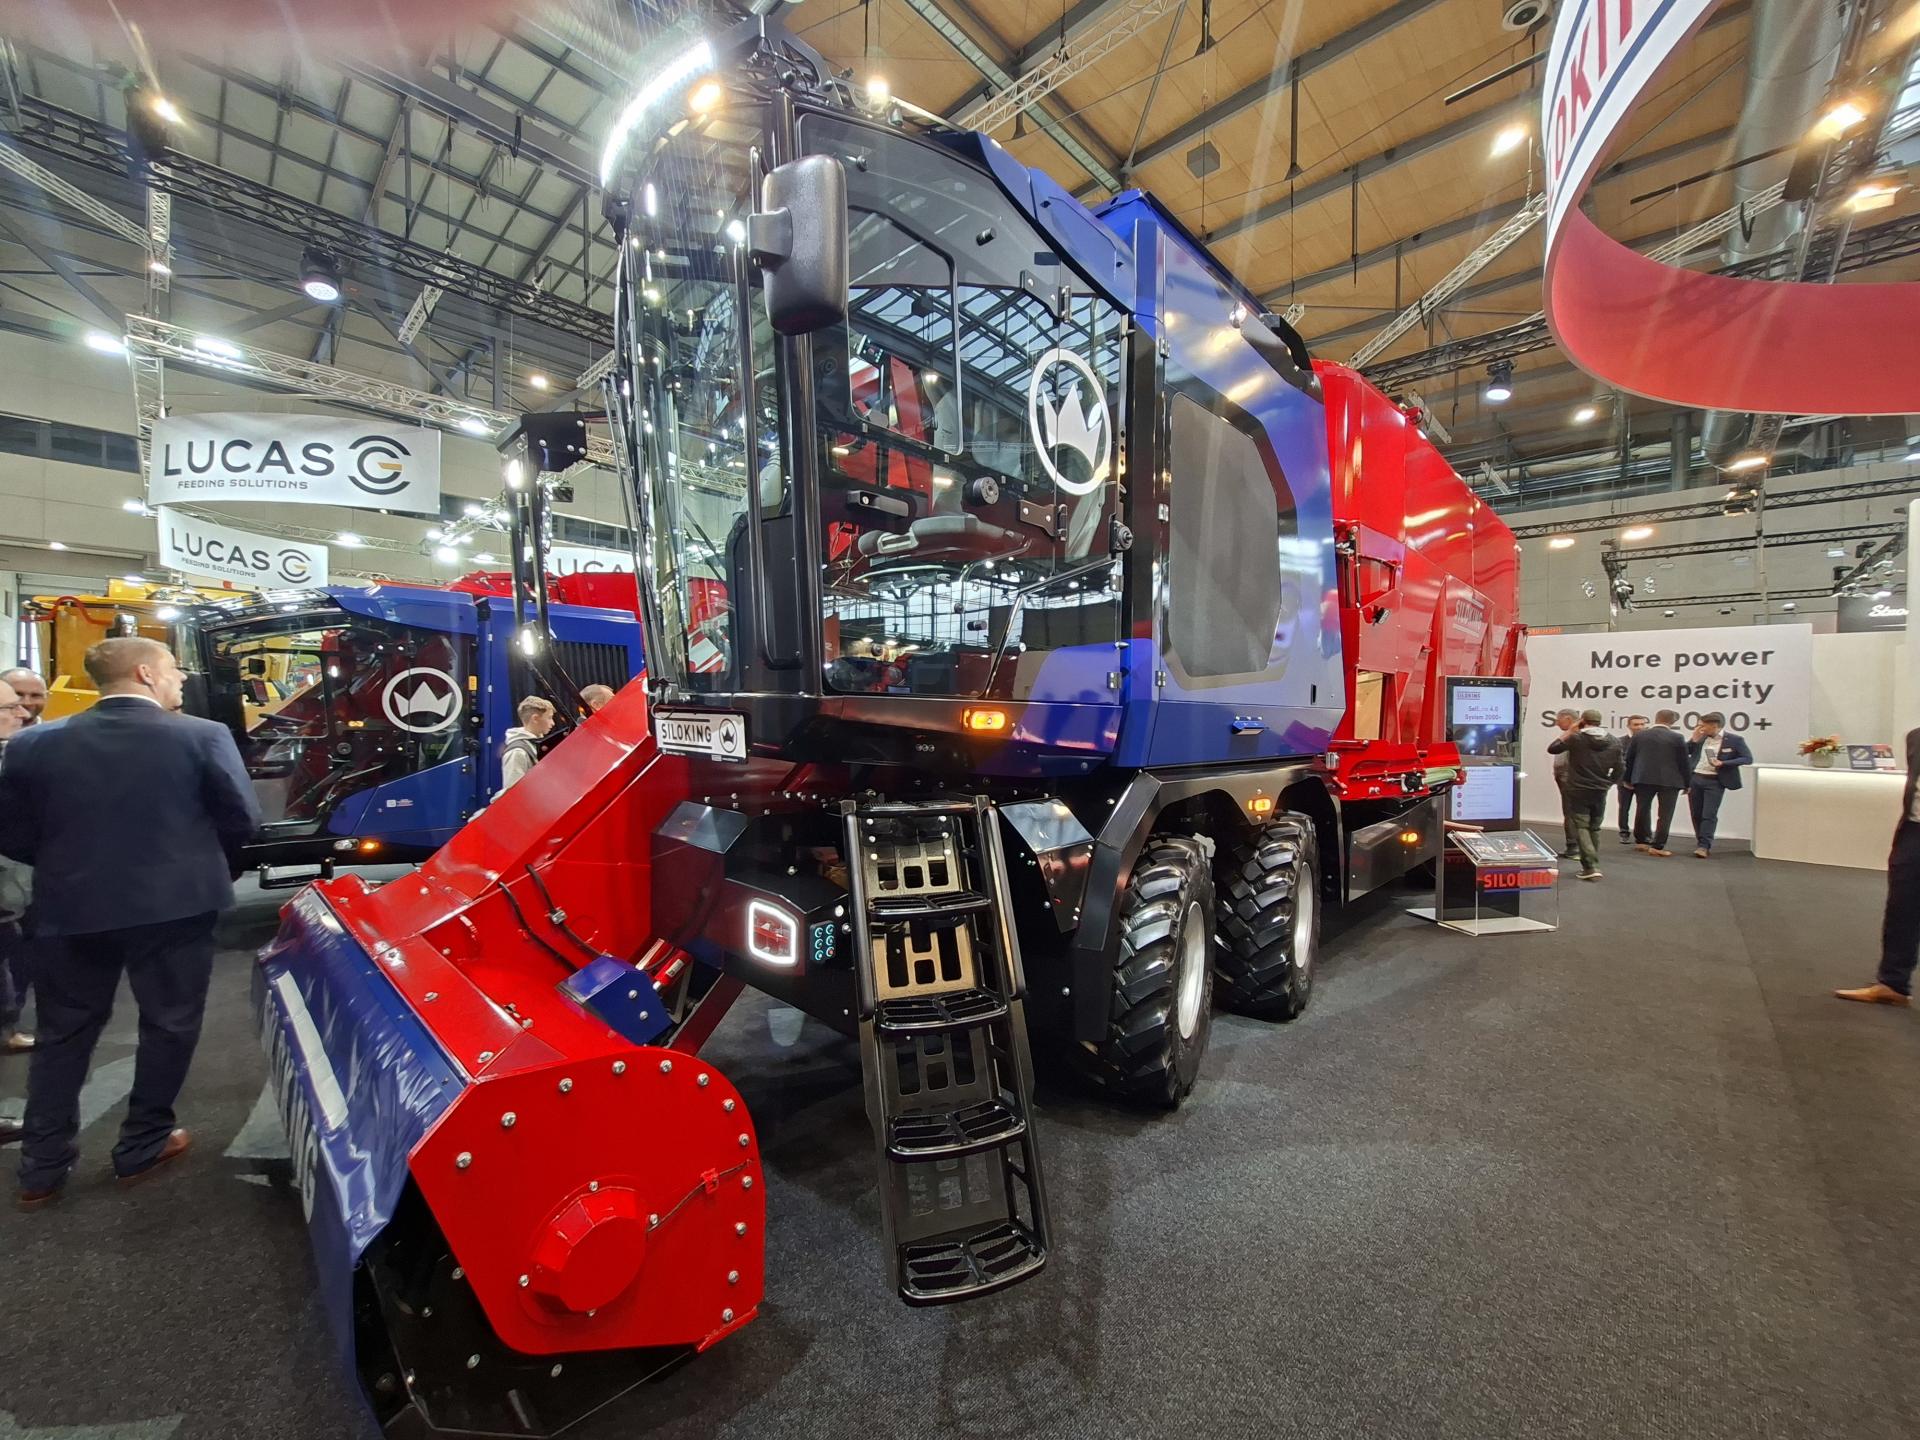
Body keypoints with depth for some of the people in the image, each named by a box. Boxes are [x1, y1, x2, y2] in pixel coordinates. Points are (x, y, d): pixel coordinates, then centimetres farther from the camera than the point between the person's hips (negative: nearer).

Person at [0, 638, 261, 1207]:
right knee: (169, 1024, 13)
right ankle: (143, 1147, 23)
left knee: (63, 1035, 19)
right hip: (175, 905, -3)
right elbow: (242, 819, -7)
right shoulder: (203, 736, -12)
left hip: (71, 910, 4)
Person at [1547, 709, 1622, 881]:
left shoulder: (1576, 738, -11)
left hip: (1577, 791, -4)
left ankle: (1591, 867, -12)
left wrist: (1568, 733, 8)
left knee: (1581, 828, -1)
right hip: (1600, 792, 4)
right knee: (1594, 829, 16)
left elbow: (1552, 749, 2)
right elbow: (1618, 769, 5)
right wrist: (1608, 784, 19)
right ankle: (1592, 865, 21)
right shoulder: (1614, 742, 2)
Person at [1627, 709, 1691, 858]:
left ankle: (1641, 840, 23)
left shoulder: (1639, 735, 1)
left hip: (1643, 779, 3)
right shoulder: (1677, 737, -7)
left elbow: (1629, 758, 5)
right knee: (1664, 814, 2)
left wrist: (1628, 779, 15)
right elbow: (1683, 762, -4)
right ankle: (1657, 846, -1)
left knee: (1642, 809, 15)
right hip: (1669, 781, -3)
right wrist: (1686, 783, 6)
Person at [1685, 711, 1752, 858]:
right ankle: (1701, 843, 21)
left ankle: (1704, 846, -6)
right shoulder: (1700, 738, 6)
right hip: (1694, 779, 4)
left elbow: (1748, 758, -4)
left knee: (1709, 815, -8)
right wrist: (1694, 740, -5)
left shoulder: (1734, 740, -3)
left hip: (1715, 782, -4)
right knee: (1696, 814, 9)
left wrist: (1723, 763, -15)